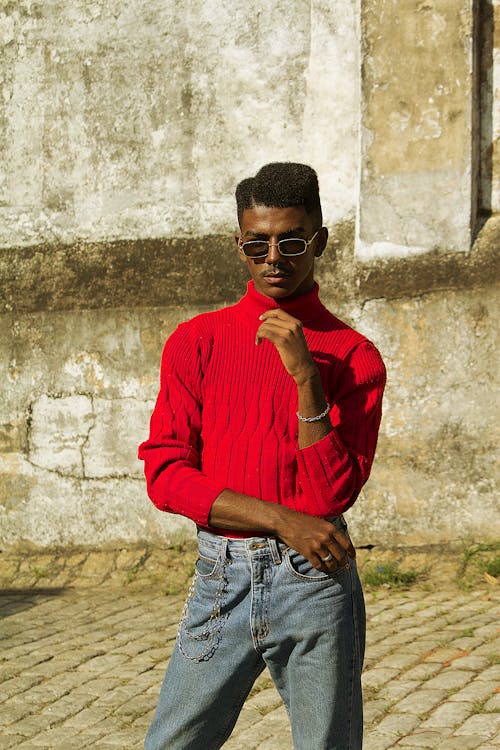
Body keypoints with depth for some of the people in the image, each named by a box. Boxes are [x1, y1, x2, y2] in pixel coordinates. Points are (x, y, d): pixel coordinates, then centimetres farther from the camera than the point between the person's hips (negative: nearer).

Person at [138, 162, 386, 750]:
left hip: (314, 584, -1)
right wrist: (280, 518, -10)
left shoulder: (355, 357, 3)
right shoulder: (196, 342, 7)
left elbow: (334, 496, -6)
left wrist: (305, 376, -15)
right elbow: (164, 474, -1)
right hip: (221, 578, 1)